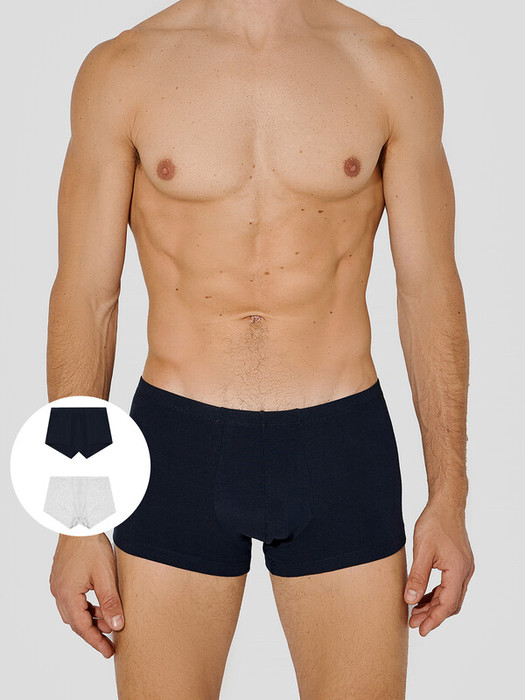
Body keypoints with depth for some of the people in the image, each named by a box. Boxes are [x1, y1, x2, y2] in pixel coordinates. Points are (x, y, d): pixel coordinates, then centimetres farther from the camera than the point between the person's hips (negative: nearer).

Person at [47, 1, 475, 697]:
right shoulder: (120, 70, 0)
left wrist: (449, 498, 0)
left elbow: (430, 287, 3)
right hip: (179, 449, 0)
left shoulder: (395, 69, 1)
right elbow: (84, 295, 0)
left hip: (342, 449, 1)